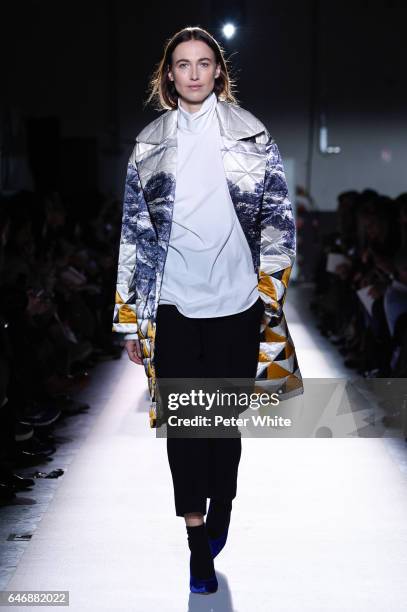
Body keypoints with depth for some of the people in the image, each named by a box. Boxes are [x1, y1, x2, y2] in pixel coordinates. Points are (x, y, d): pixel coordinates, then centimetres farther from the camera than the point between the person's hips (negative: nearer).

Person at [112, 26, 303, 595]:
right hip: (173, 305, 1)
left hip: (235, 301, 0)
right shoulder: (149, 145, 7)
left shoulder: (251, 135, 4)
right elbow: (135, 232, 7)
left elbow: (278, 216, 5)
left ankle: (219, 512, 33)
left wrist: (270, 284, -3)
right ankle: (198, 540, 15)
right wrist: (131, 318, 5)